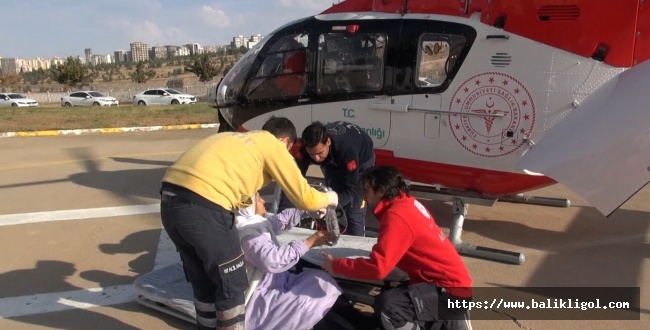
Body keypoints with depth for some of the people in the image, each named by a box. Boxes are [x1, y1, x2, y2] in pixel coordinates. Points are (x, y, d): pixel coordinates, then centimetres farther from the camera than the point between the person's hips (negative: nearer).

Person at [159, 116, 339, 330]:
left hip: (170, 200, 8)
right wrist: (329, 198, 30)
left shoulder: (234, 139, 31)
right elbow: (304, 198, 11)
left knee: (203, 284, 23)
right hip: (202, 206, -8)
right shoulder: (273, 146, 10)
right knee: (232, 287, 10)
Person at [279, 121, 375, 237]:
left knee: (354, 213, -10)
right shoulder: (307, 148, -32)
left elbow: (351, 190, -42)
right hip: (334, 161, 4)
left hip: (361, 159, -4)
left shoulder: (347, 149, -44)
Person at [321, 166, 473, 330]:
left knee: (386, 305, -30)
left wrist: (336, 265, -15)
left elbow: (378, 268, -28)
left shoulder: (397, 215, -21)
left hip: (451, 291, -9)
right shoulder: (408, 204, 7)